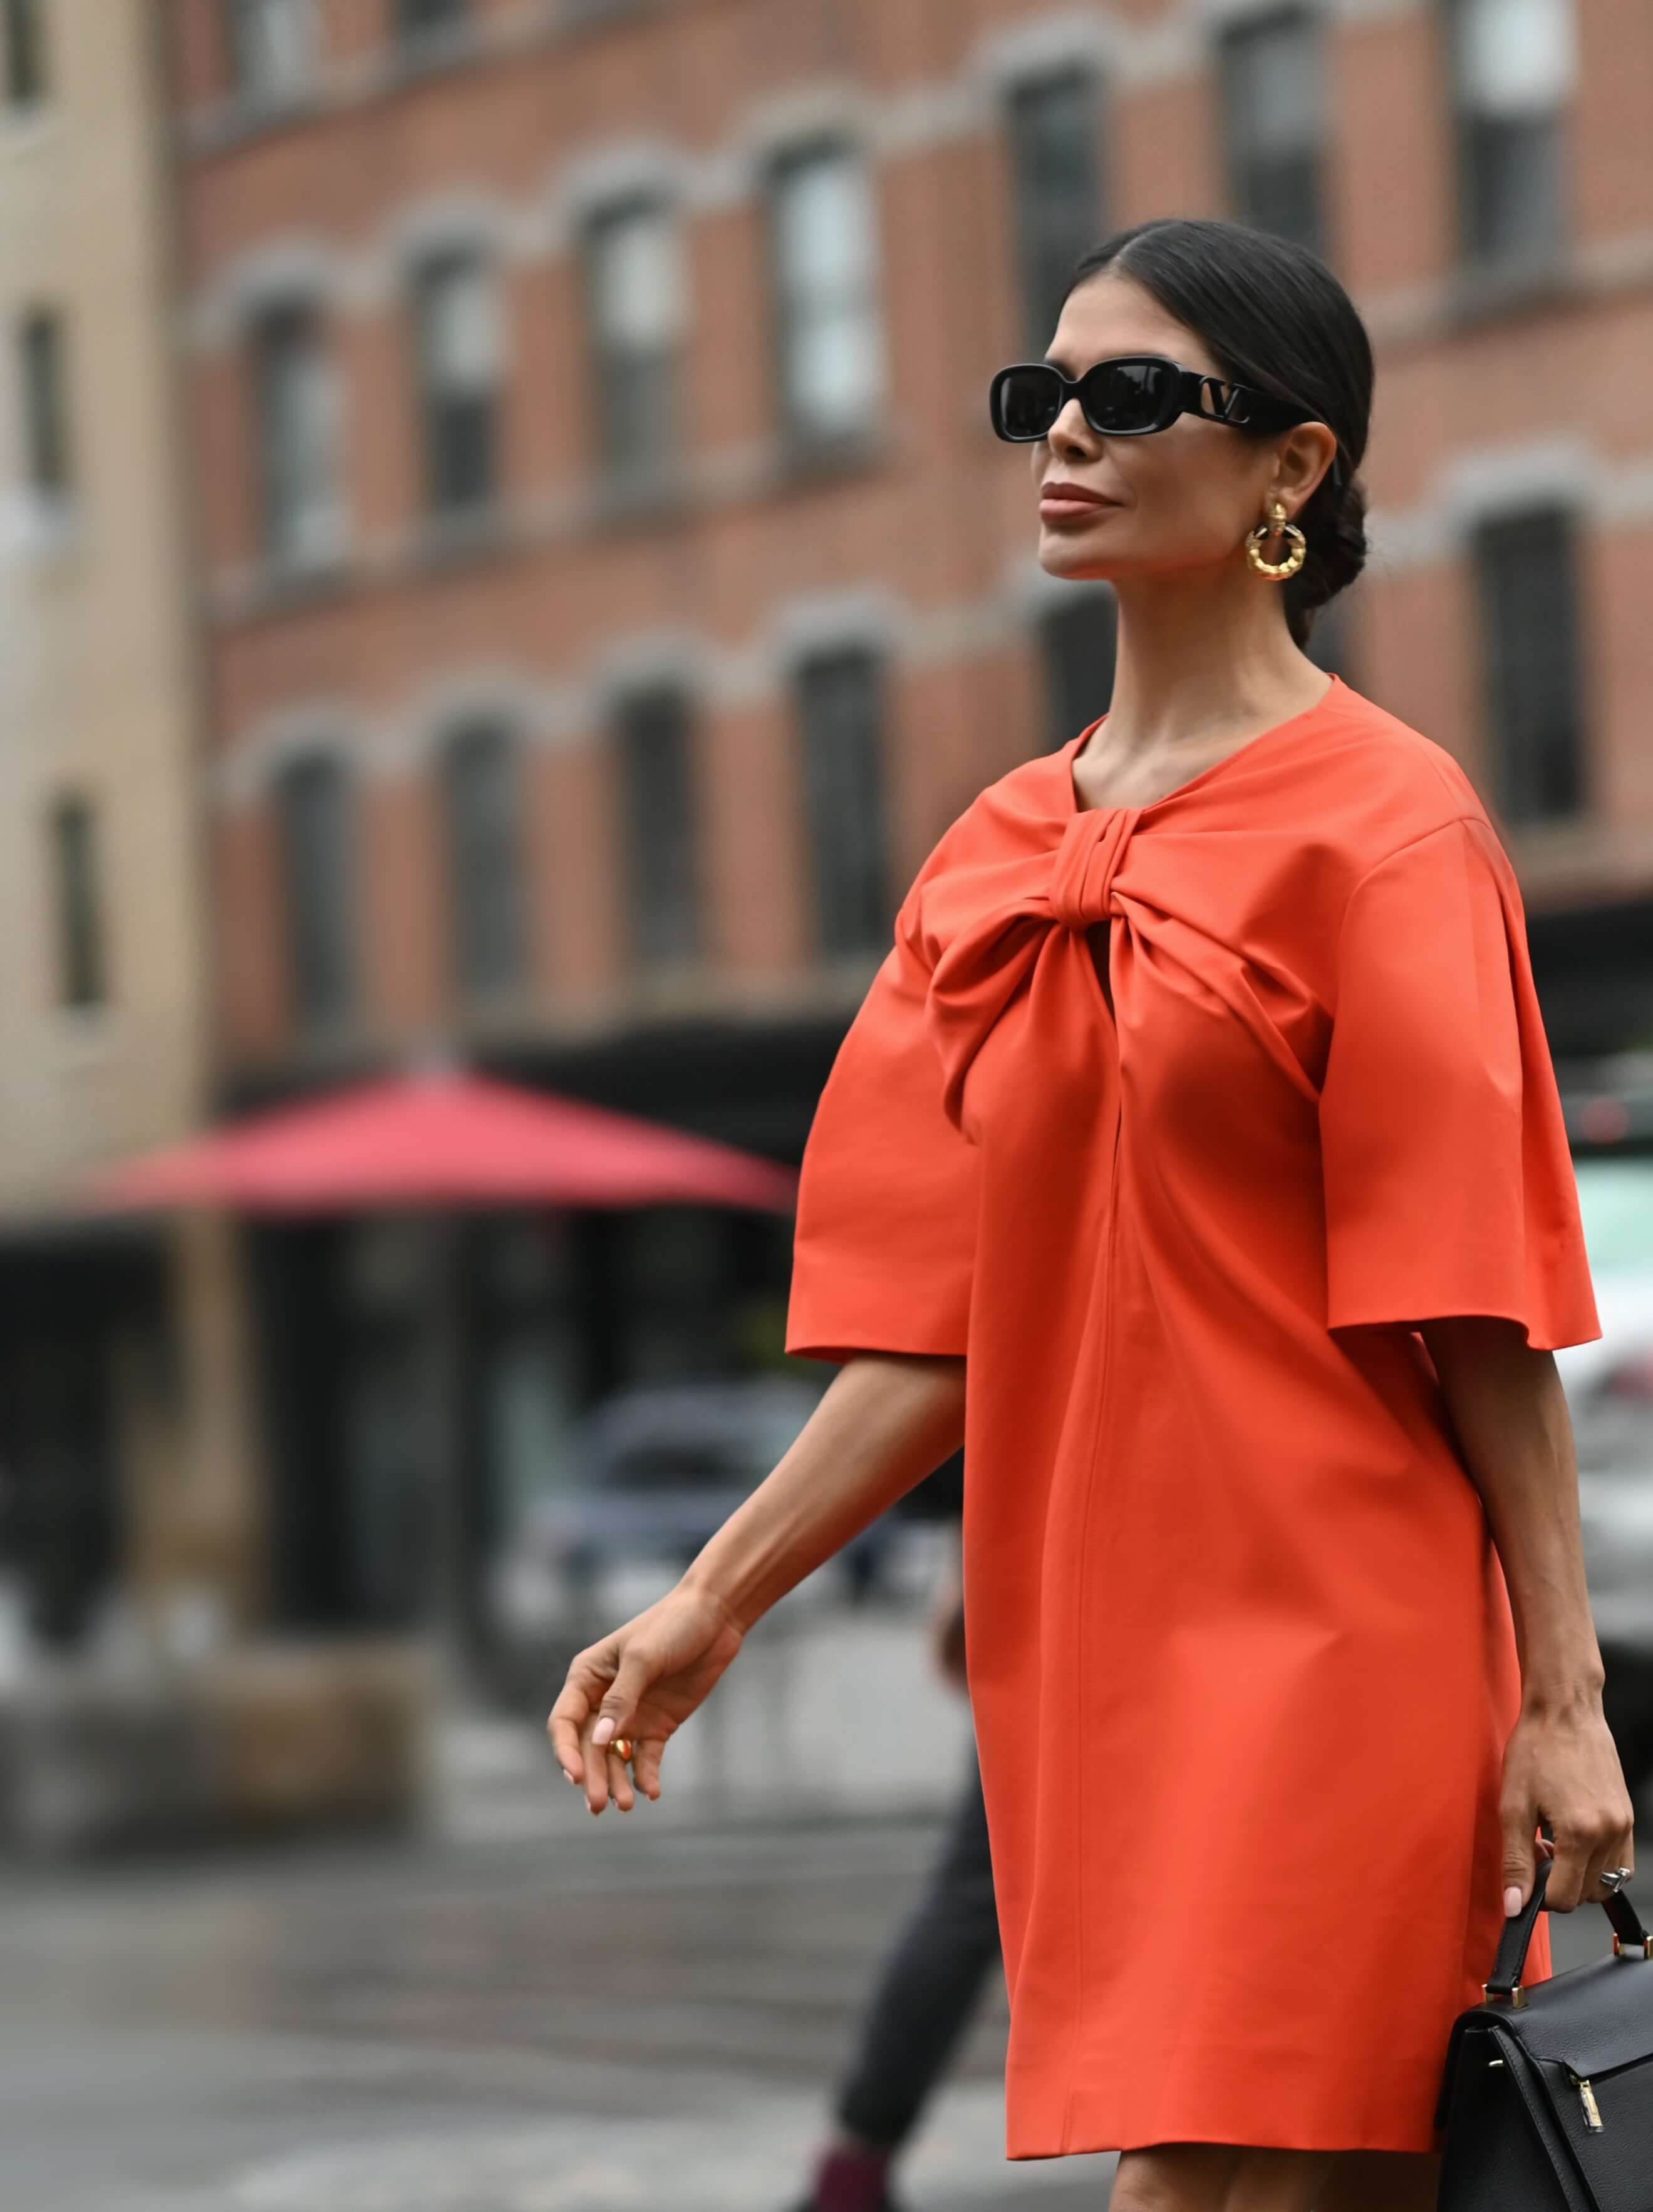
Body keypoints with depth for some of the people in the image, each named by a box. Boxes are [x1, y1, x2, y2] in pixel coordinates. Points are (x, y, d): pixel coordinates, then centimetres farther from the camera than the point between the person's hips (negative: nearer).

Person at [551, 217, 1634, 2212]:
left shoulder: (1382, 825, -5)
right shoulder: (996, 853, 13)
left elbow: (1477, 1313, -9)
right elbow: (944, 1315, 11)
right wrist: (714, 1602, 5)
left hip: (1325, 1619, -6)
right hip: (1080, 1640, 6)